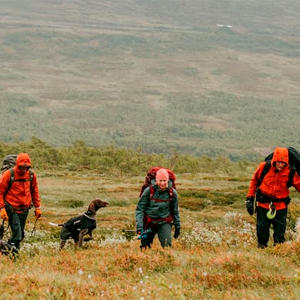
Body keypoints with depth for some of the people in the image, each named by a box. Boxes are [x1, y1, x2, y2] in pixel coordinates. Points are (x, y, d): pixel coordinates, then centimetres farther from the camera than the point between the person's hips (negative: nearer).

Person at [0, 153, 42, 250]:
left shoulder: (31, 175, 2)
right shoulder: (8, 174, -10)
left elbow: (34, 191, 15)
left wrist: (37, 207, 13)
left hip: (24, 209, 5)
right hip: (12, 209, -5)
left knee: (20, 235, 8)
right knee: (17, 235, -14)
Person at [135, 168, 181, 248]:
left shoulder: (172, 193, -6)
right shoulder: (149, 191, -12)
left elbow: (175, 211, 9)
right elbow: (139, 209, -9)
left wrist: (177, 226, 12)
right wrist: (139, 227, -18)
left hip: (164, 223, 0)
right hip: (149, 223, 0)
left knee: (167, 245, -18)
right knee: (144, 246, 4)